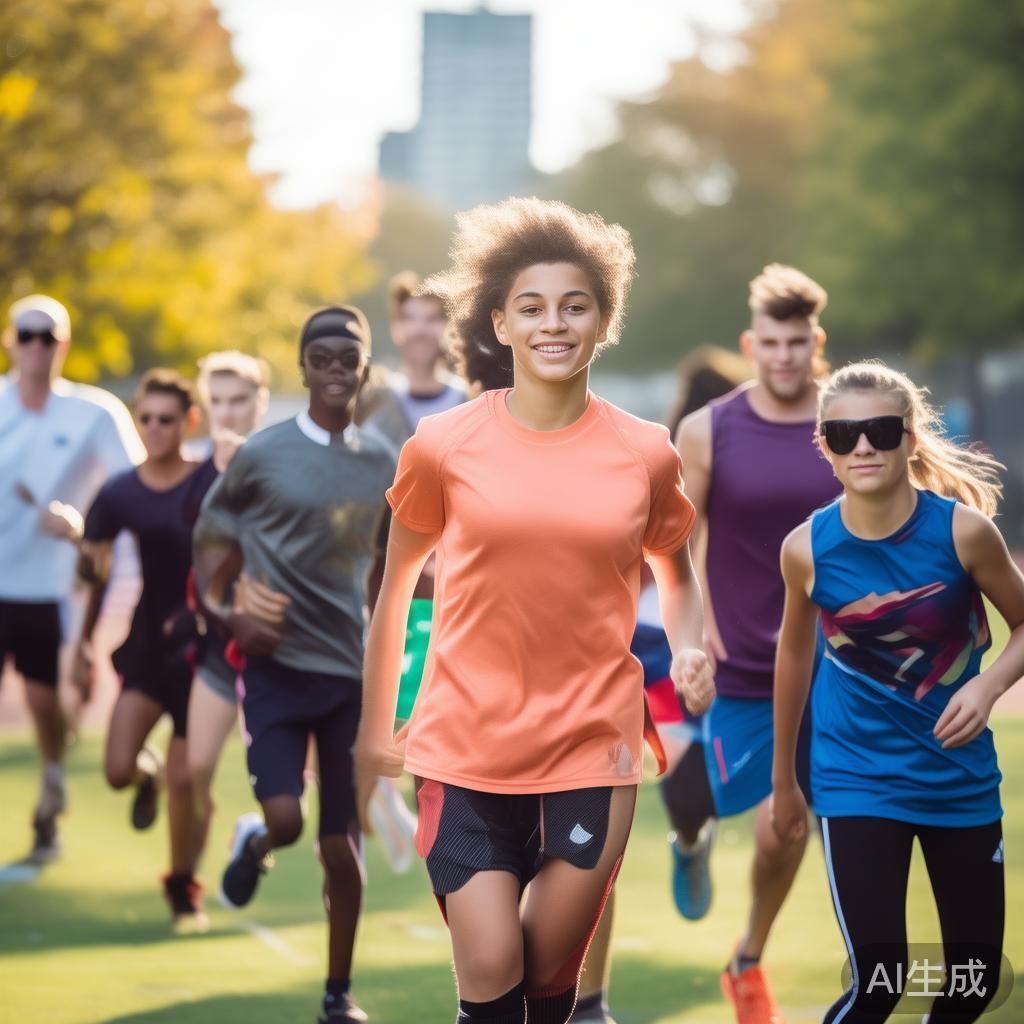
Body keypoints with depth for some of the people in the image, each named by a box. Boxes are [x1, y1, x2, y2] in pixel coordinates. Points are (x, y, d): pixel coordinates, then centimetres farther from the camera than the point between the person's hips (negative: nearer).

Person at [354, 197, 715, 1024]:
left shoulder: (645, 454, 0)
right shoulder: (444, 446, -2)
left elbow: (675, 569, 18)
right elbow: (396, 586, 9)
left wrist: (688, 646, -3)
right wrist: (376, 727, 12)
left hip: (593, 747, 1)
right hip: (465, 748, -1)